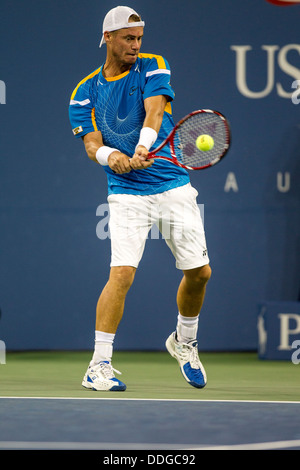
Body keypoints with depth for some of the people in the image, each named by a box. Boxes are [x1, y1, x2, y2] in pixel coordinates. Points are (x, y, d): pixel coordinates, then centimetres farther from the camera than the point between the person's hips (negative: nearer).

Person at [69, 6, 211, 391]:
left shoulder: (153, 68, 2)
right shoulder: (85, 92, 4)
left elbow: (154, 110, -16)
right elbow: (91, 143, -4)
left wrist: (143, 148, -35)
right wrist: (109, 155, -28)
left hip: (174, 185, 2)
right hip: (127, 193, -2)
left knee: (199, 272, 5)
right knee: (122, 273, -18)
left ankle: (184, 341, 32)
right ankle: (98, 365, -14)